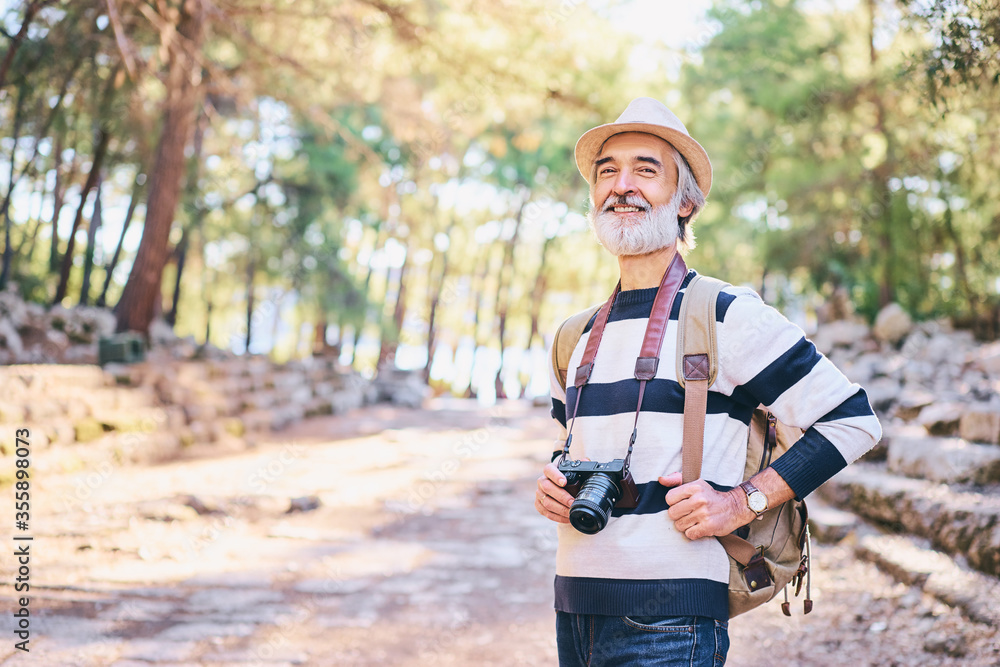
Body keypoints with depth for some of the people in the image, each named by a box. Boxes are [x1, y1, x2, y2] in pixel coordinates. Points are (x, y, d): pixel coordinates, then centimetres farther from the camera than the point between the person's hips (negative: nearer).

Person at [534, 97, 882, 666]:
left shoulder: (728, 316, -6)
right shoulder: (577, 339, 13)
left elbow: (853, 420, -7)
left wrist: (743, 502, -13)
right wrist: (553, 483, 5)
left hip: (668, 618, -6)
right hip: (574, 607, 6)